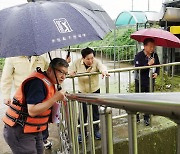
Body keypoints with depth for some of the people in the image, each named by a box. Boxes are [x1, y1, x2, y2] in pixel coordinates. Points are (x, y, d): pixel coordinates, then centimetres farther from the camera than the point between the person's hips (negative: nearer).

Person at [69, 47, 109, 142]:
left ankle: (96, 131, 30)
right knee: (82, 113, 4)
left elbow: (102, 66, -36)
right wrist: (71, 72, -33)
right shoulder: (77, 63, -10)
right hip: (82, 92, 1)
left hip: (95, 91, -1)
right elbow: (70, 70, -8)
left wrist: (103, 71, -60)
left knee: (95, 111, 10)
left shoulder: (96, 62, -17)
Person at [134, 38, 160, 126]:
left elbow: (158, 66, 13)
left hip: (151, 82, 4)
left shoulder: (155, 55, 0)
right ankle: (136, 117, 25)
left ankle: (147, 118, 27)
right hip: (140, 82, -4)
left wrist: (156, 73, -6)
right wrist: (148, 64, -29)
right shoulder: (139, 56, -15)